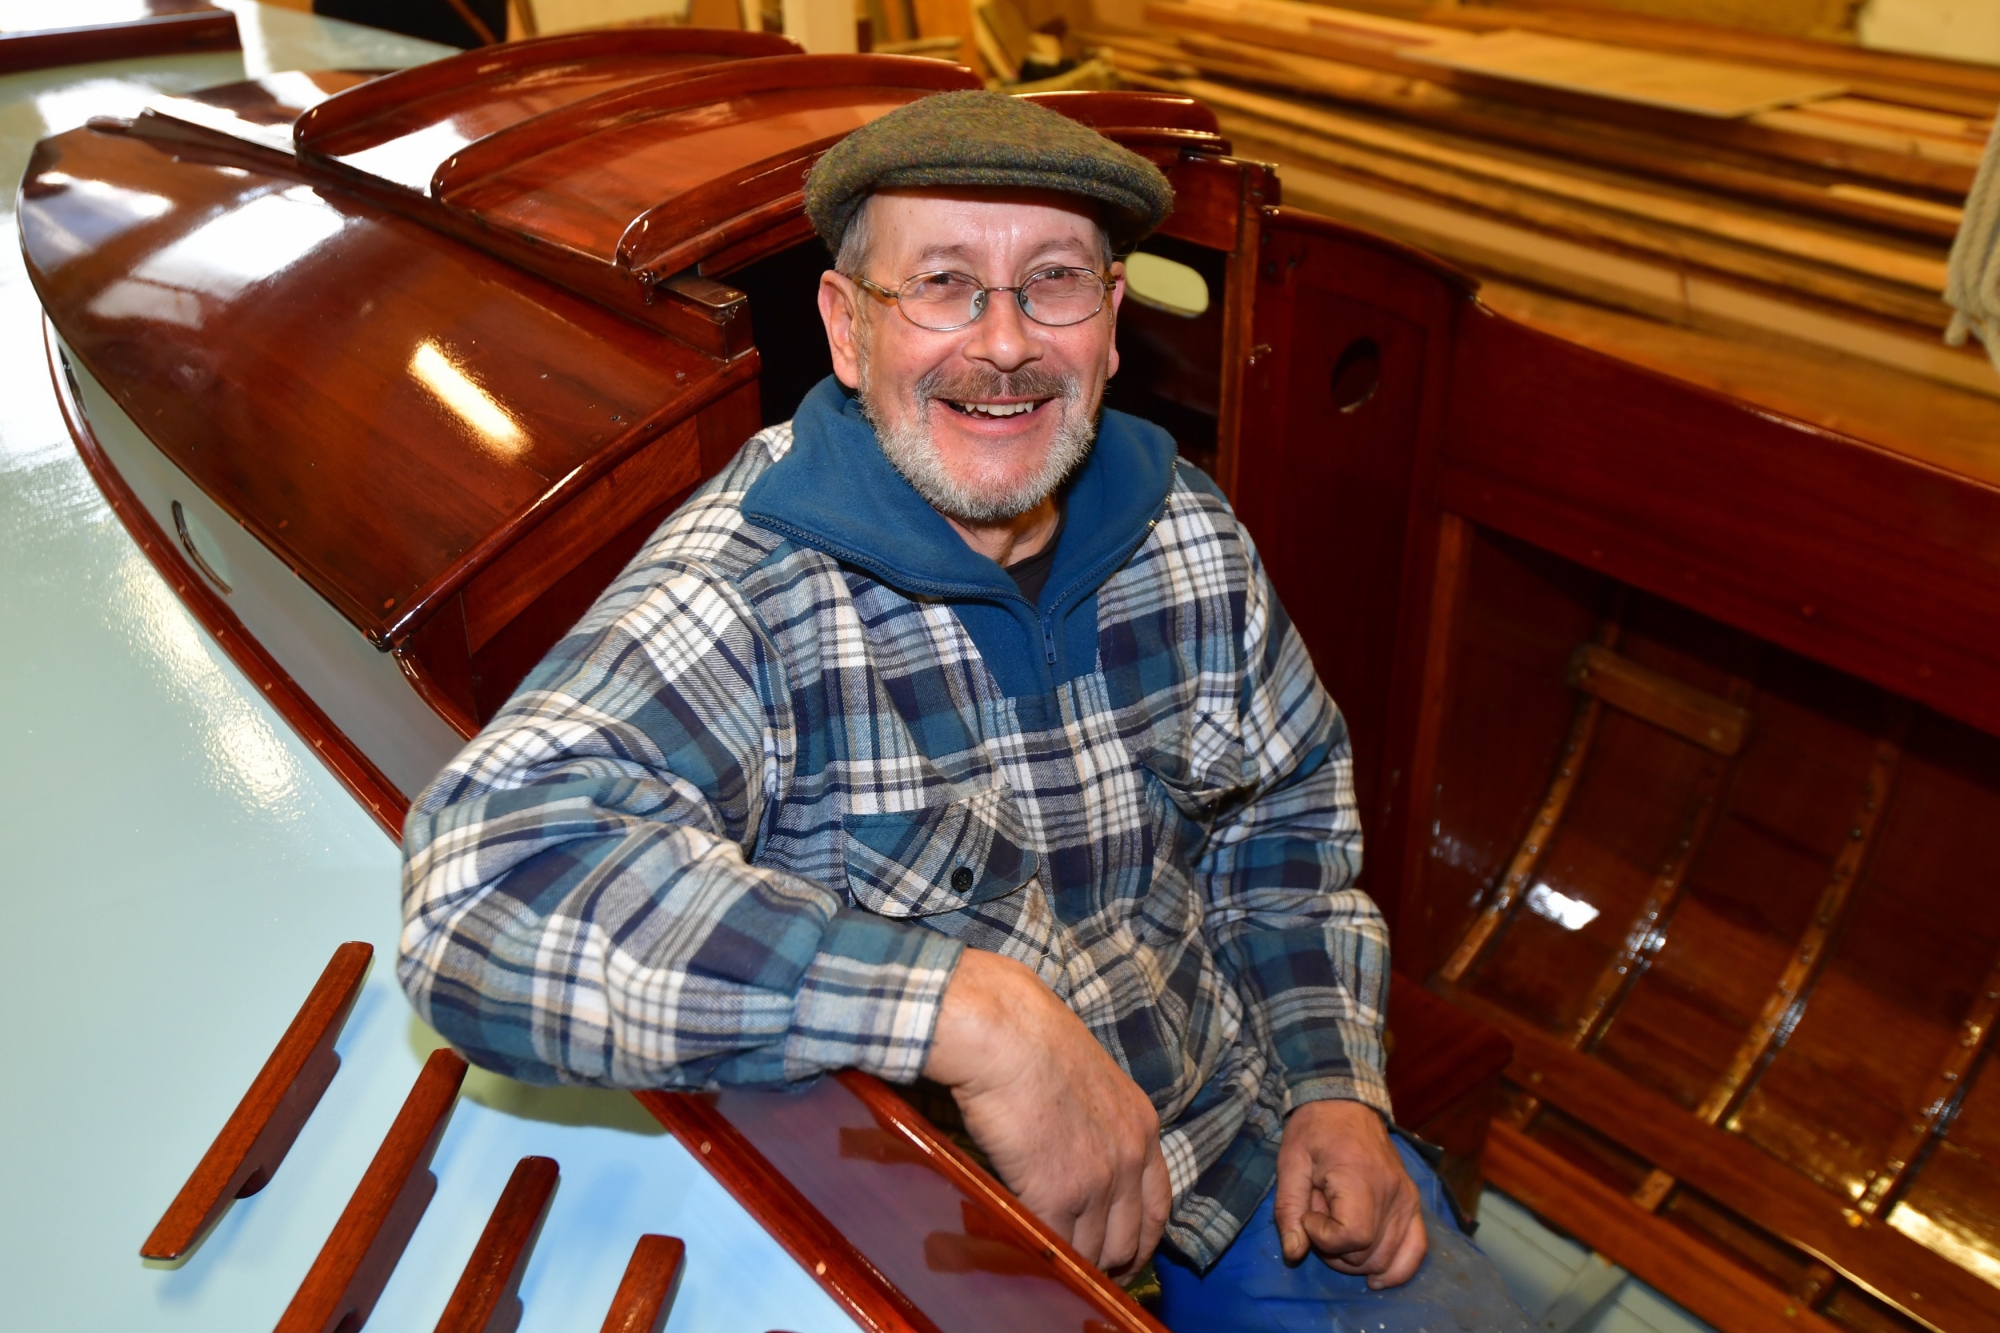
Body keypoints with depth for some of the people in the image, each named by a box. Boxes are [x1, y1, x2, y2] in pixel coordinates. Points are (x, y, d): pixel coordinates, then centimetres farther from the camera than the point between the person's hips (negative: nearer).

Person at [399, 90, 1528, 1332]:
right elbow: (489, 886, -42)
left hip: (1233, 1133, 5)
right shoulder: (746, 589, -26)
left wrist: (1334, 1088, -4)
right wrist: (972, 1008, -46)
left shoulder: (1187, 531, -5)